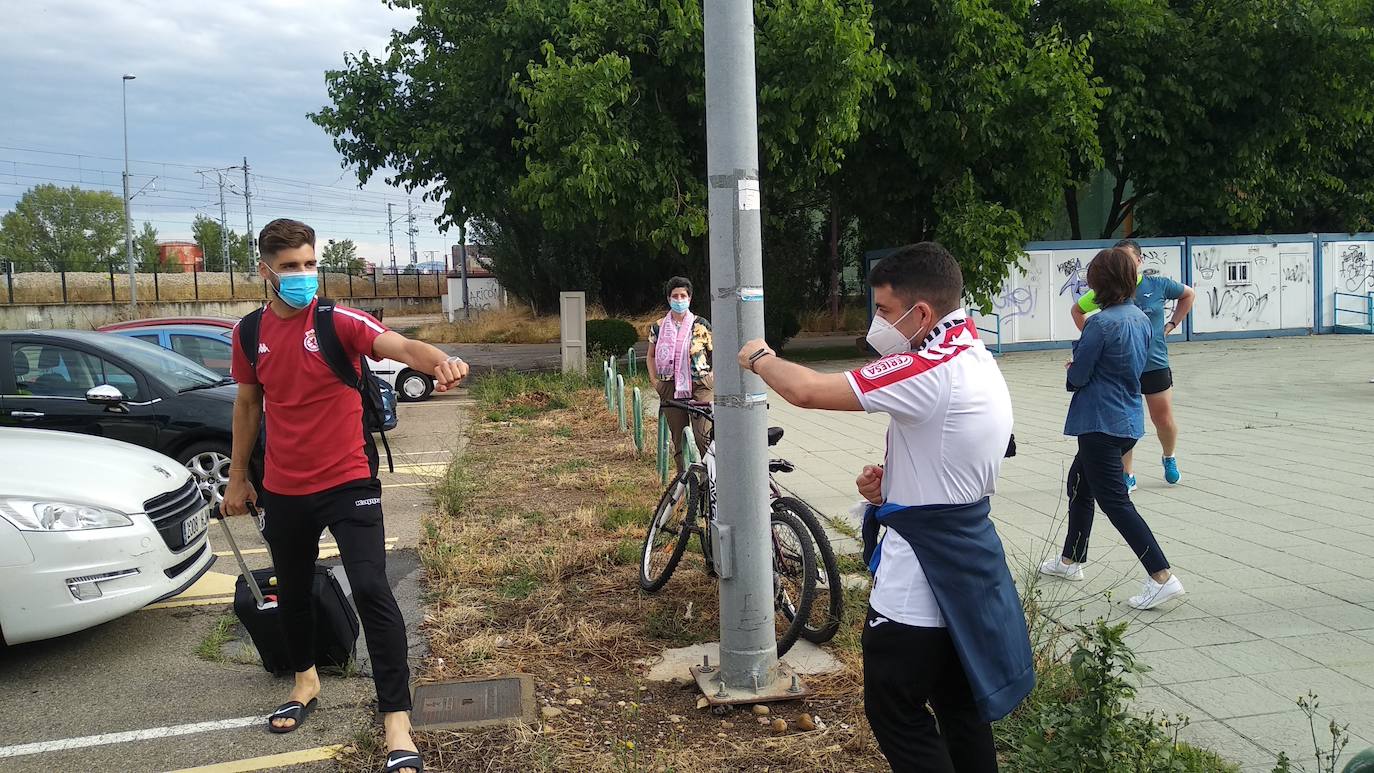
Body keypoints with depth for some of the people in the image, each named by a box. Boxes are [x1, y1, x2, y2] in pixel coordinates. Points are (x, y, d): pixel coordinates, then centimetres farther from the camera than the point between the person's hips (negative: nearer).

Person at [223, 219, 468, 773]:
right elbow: (248, 403, 15)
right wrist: (237, 477, 19)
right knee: (292, 590, 19)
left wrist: (440, 360, -54)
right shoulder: (250, 332, 2)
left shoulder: (339, 322, -13)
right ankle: (306, 681, 46)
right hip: (282, 489, 5)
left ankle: (397, 723, -10)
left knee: (370, 588, -16)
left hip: (346, 481, -5)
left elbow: (399, 345, -31)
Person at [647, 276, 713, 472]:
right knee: (678, 439, 5)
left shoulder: (701, 325, 1)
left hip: (700, 386, -2)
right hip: (670, 388, 2)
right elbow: (651, 355, 21)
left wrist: (712, 376, -1)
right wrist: (655, 380, 10)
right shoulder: (658, 327, 7)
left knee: (703, 435, -15)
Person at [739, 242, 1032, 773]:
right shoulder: (977, 362, 7)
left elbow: (807, 391, -25)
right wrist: (891, 480, 1)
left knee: (894, 710, 6)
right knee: (959, 704, 20)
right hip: (966, 558, 10)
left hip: (921, 574, -9)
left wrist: (761, 358, -5)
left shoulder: (928, 372, -24)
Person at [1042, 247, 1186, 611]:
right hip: (1129, 419, 9)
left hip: (1102, 423, -9)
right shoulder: (1141, 319, 6)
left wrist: (1074, 372, 10)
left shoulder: (1101, 323, -19)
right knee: (1079, 482, 24)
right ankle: (1071, 560, 36)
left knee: (1114, 500, -4)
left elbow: (1077, 375, -14)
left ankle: (1163, 577, -9)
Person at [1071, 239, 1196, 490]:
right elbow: (1077, 310, 12)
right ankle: (1128, 475, 18)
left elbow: (1189, 294, 17)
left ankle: (1169, 457, 39)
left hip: (1155, 364, 0)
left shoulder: (1158, 285, -3)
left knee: (1164, 421, 8)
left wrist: (1171, 325, 9)